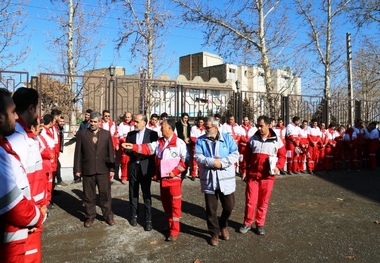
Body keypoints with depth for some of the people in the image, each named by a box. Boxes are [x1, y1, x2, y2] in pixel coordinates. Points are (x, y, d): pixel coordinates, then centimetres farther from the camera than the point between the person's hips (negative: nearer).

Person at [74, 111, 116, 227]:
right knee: (89, 195, 9)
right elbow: (78, 153, 2)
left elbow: (110, 152, 3)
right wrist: (77, 169, -1)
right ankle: (90, 216, 24)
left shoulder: (106, 134, 4)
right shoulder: (82, 134, 2)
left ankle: (108, 215, 22)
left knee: (105, 194, 8)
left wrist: (112, 168, 1)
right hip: (87, 170, 0)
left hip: (103, 170, 0)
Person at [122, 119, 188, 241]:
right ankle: (170, 225, 34)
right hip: (163, 178, 7)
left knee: (175, 204, 2)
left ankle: (174, 231, 12)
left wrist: (174, 172, -16)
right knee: (165, 203, 17)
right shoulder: (159, 142, 8)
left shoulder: (179, 143, -12)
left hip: (174, 179, -7)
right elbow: (148, 148, 0)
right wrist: (133, 147, -10)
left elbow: (185, 161, -13)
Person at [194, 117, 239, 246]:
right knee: (211, 209, 9)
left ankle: (223, 225, 39)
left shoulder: (227, 138, 1)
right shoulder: (200, 140, 2)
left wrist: (221, 162, -20)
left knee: (229, 206, 10)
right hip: (208, 179, 0)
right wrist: (212, 162, -22)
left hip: (226, 178, 0)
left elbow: (235, 155, -7)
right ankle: (215, 233, 28)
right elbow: (197, 157, -9)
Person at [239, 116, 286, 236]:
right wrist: (245, 170, 5)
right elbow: (246, 156, 8)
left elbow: (282, 155, 3)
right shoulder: (253, 139, 4)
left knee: (264, 201, 8)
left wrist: (278, 167, -13)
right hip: (252, 174, 1)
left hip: (268, 176, -1)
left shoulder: (276, 140, 0)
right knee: (250, 200, 3)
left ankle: (260, 224, 22)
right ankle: (248, 223, 19)